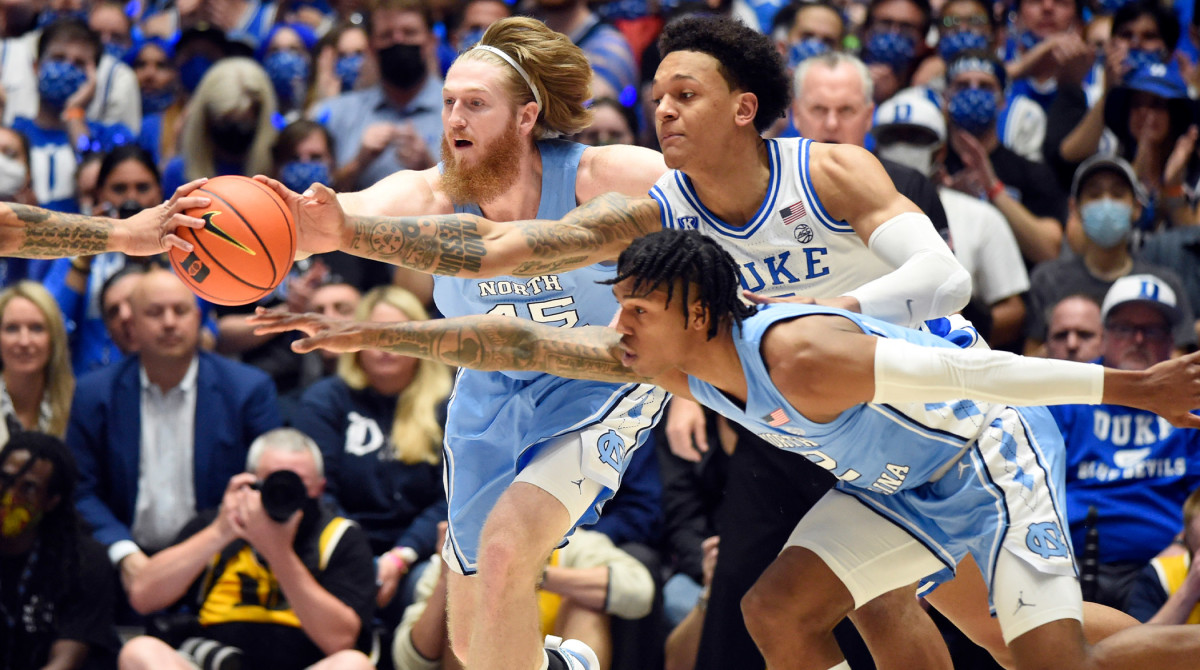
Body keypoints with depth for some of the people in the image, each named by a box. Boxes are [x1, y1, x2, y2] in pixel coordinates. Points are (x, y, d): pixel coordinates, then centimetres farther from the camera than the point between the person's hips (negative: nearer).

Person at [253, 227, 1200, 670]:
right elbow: (522, 344, -6)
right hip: (903, 482, 8)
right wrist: (371, 335, -9)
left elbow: (958, 370, -35)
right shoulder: (674, 364, -9)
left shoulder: (800, 356, -34)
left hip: (990, 452, -8)